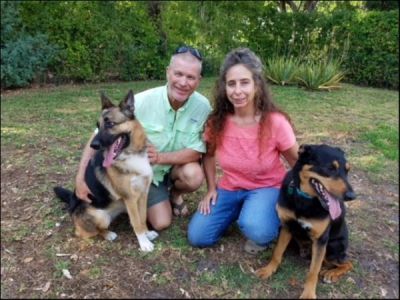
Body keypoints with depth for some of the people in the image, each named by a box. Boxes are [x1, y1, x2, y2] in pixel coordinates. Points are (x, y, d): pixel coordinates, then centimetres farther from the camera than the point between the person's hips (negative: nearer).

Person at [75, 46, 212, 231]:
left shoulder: (203, 106, -22)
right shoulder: (142, 101, -28)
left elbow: (196, 151, -20)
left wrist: (161, 157, -37)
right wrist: (80, 178, -28)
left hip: (175, 165, 2)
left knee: (194, 176, -30)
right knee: (161, 222, -11)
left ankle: (174, 194, 6)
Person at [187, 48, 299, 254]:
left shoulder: (275, 122, -23)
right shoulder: (217, 121, -14)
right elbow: (209, 154, 6)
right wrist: (211, 188, 0)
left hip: (268, 187, -4)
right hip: (230, 188, 4)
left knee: (256, 230, -35)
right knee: (197, 236, -8)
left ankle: (268, 224, 3)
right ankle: (239, 211, 17)